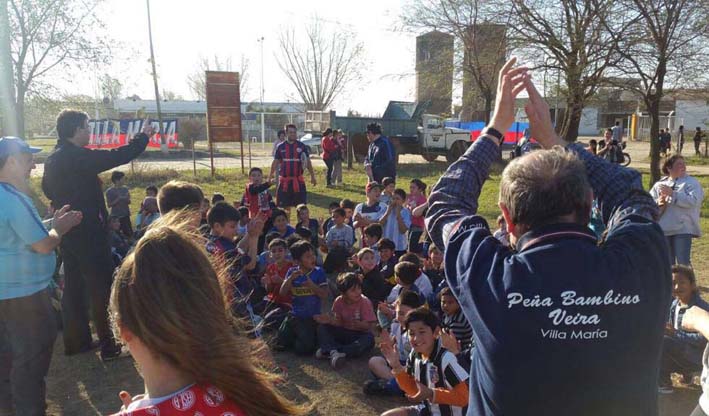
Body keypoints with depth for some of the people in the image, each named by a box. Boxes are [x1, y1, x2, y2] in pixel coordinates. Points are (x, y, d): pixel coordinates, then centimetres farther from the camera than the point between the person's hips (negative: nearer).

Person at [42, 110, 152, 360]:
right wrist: (144, 136, -8)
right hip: (88, 232, -9)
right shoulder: (78, 157, -20)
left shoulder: (53, 159, 8)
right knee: (101, 288, -2)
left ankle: (76, 341, 26)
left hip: (67, 231, 9)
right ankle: (108, 345, 4)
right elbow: (118, 156, -20)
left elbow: (47, 188, 22)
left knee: (74, 286, 16)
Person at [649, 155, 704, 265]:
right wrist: (658, 203, -16)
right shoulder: (659, 184, 12)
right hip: (663, 229, 4)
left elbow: (693, 201, -16)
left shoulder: (692, 182, 1)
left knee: (683, 263, -5)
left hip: (683, 229, -4)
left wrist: (672, 193, -18)